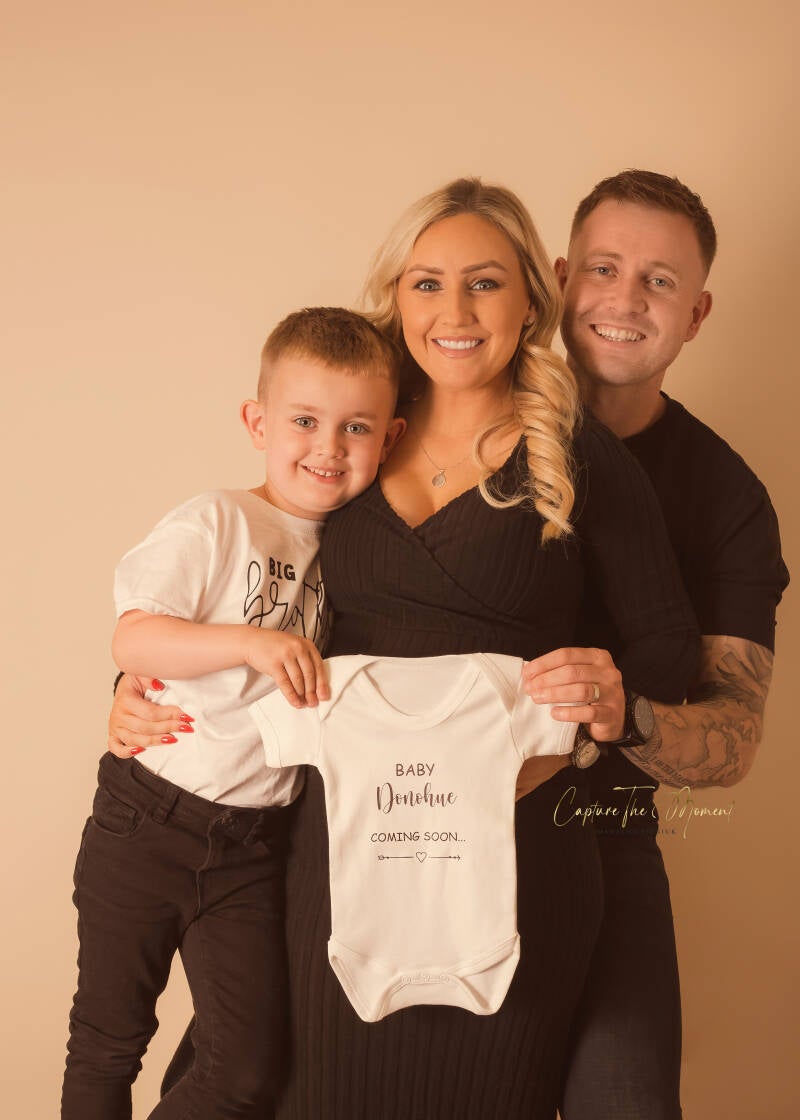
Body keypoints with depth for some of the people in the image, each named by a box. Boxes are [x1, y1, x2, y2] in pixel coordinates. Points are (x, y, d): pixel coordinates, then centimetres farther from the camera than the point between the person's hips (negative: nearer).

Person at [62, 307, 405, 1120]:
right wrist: (254, 642, -29)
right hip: (148, 818, -3)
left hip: (254, 842, 4)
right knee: (109, 1040, 13)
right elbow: (132, 639, -19)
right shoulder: (216, 523, -10)